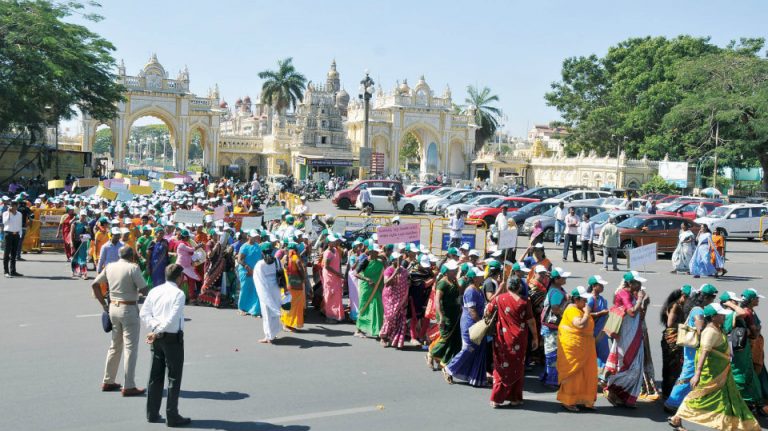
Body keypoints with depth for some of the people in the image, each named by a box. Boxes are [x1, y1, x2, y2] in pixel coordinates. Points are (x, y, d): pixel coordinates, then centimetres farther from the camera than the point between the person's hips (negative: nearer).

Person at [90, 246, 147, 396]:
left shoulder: (110, 267, 6)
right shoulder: (133, 268, -13)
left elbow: (95, 284, 11)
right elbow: (143, 289, -17)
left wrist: (104, 304, 13)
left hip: (113, 307, 7)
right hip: (129, 309, -7)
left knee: (115, 345, 20)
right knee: (130, 348, -2)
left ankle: (108, 382, 26)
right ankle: (129, 387, -2)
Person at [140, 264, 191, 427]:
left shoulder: (154, 291, 6)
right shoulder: (178, 294, -13)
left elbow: (144, 313, 2)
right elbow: (172, 319, -20)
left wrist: (155, 328, -5)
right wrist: (157, 332, -12)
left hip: (157, 337, 6)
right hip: (173, 338, -6)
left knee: (155, 376, 14)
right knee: (174, 378, 2)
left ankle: (152, 413, 21)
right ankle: (172, 416, 5)